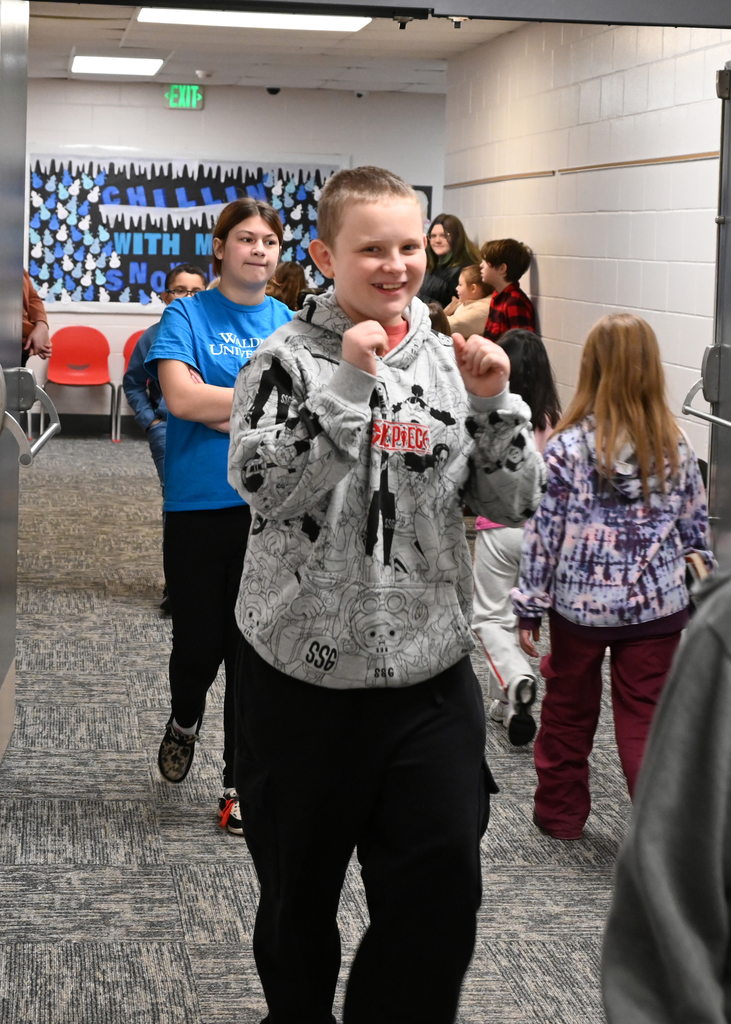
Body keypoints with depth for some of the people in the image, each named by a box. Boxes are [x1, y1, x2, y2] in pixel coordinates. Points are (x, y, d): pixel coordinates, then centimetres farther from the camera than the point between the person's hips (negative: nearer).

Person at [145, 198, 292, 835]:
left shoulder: (290, 323, 8)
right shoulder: (188, 315, -1)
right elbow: (180, 396, -17)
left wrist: (219, 406, -13)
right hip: (199, 505, -2)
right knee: (200, 642, 3)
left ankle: (241, 784, 19)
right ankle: (185, 719, 38)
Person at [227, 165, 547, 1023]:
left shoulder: (450, 361, 4)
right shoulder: (288, 359, -6)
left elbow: (512, 503, 4)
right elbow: (261, 486, -20)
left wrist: (493, 401, -11)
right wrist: (350, 383, -25)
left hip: (430, 672, 3)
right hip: (304, 678, -2)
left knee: (441, 894, 5)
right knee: (299, 893, 15)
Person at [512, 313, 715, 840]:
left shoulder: (567, 447, -14)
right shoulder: (675, 446, -4)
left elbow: (545, 532, -10)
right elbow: (695, 525, 5)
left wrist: (531, 606, -1)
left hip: (579, 604, -1)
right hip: (656, 607, 2)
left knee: (568, 712, 18)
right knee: (646, 719, 8)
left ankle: (560, 813, 34)